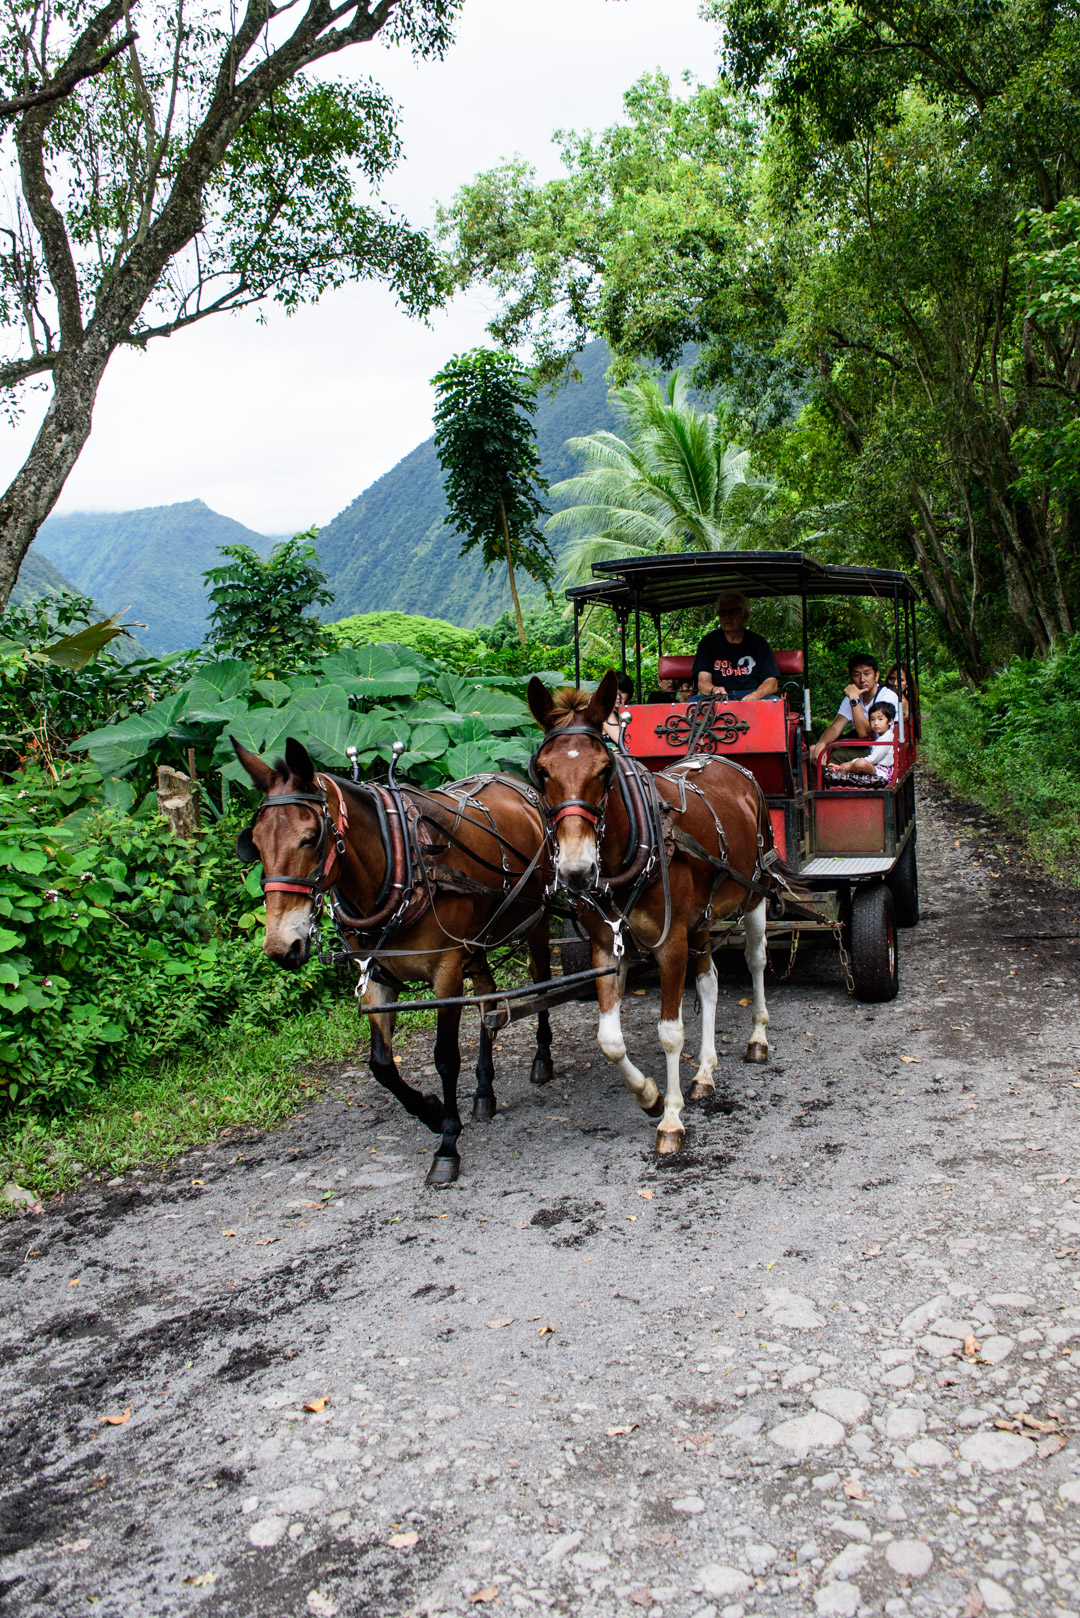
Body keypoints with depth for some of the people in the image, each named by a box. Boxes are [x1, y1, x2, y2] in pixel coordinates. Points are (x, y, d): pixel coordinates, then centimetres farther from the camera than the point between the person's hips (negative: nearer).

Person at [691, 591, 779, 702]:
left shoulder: (758, 643, 10)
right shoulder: (708, 642, 9)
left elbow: (772, 682, 3)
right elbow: (703, 681, -1)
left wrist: (755, 696, -20)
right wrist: (714, 690, -27)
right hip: (718, 701, 0)